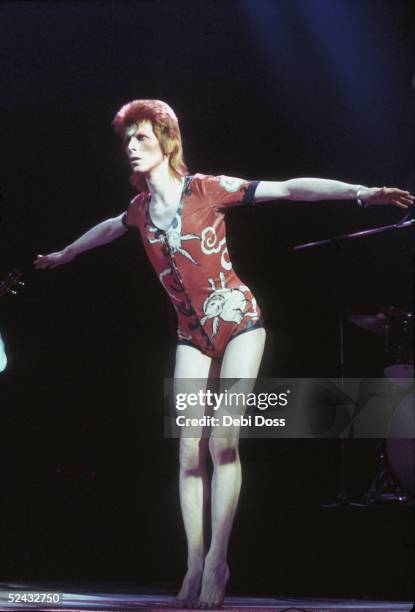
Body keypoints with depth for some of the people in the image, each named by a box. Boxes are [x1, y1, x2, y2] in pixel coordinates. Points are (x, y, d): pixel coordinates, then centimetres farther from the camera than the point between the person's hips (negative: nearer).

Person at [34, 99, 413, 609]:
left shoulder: (207, 189, -12)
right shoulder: (140, 209, 4)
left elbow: (289, 189, -16)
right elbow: (107, 228, 28)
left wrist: (361, 192, -25)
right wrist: (64, 254, 45)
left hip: (238, 324, -5)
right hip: (193, 336, 5)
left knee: (223, 443, -14)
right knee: (190, 451, -3)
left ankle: (217, 562, -9)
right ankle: (195, 565, 1)